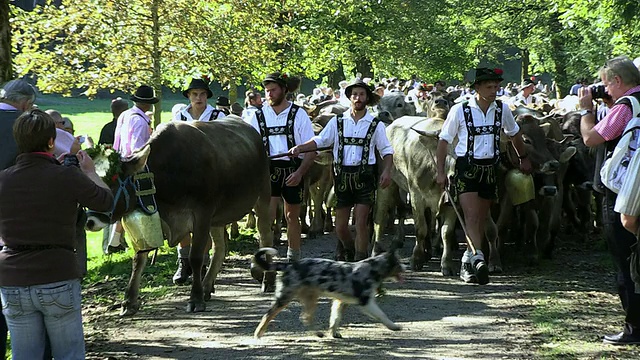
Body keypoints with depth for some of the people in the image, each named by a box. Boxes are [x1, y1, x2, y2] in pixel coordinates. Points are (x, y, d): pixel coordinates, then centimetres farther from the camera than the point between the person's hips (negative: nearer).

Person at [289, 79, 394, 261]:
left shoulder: (375, 124, 4)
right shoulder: (337, 122, 7)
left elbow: (387, 150, 6)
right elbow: (319, 141, 5)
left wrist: (387, 171, -11)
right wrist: (299, 148, -10)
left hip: (365, 177, -2)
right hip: (342, 176, 2)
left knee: (361, 223, -9)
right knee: (340, 226, 6)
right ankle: (349, 252, 34)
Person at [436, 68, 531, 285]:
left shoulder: (502, 110, 5)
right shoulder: (460, 110, -5)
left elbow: (514, 134, 23)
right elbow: (444, 141, 0)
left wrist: (524, 158, 31)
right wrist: (440, 171, -5)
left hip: (490, 168, 4)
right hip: (466, 168, -4)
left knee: (481, 219, 8)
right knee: (471, 215, -18)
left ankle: (468, 262, 18)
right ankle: (477, 258, -30)